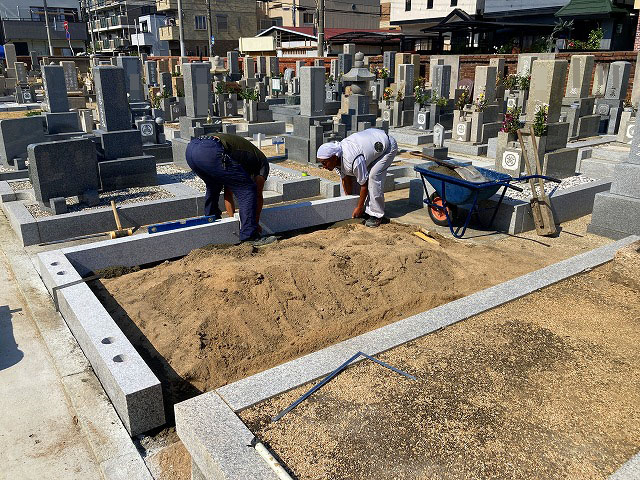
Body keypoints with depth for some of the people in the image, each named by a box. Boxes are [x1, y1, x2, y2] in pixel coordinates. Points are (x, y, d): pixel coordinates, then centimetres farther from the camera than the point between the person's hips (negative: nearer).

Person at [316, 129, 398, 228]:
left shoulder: (352, 161, -39)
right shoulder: (338, 158, -13)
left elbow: (364, 185, -27)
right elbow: (346, 180, 1)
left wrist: (359, 208, -15)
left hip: (388, 145, -9)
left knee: (374, 177, -22)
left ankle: (377, 215, -11)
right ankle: (367, 208, 13)